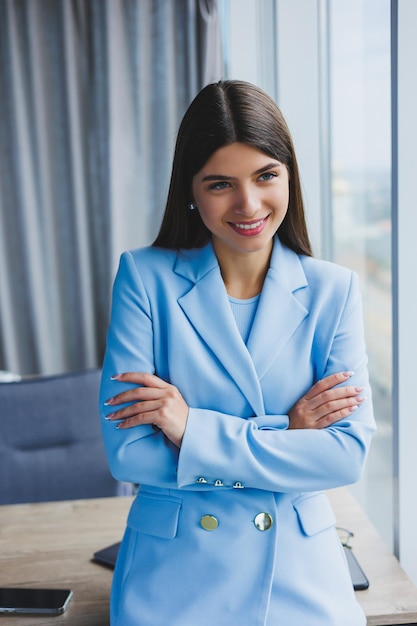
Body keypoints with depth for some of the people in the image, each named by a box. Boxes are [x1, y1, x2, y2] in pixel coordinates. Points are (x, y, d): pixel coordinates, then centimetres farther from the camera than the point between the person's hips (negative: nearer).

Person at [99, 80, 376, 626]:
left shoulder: (333, 290, -4)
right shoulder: (145, 277, -8)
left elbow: (349, 452, -12)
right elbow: (127, 453, -14)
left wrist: (194, 429, -18)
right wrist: (283, 434, -15)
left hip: (299, 577, 1)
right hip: (173, 579, -1)